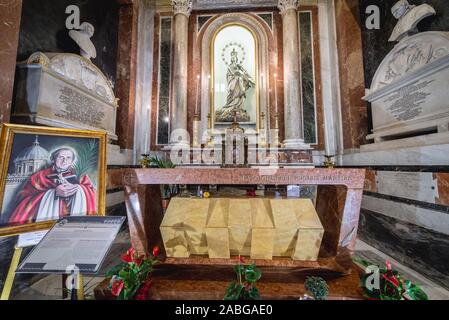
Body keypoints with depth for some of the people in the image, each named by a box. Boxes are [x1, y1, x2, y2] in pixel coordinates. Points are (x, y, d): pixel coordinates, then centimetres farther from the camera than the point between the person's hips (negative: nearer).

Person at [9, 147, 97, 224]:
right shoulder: (42, 175, 12)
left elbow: (91, 192, -2)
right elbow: (24, 196, -2)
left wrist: (75, 187, -23)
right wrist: (55, 192, -20)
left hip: (74, 212, 0)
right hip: (45, 215, 1)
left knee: (79, 191, -23)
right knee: (50, 194, -25)